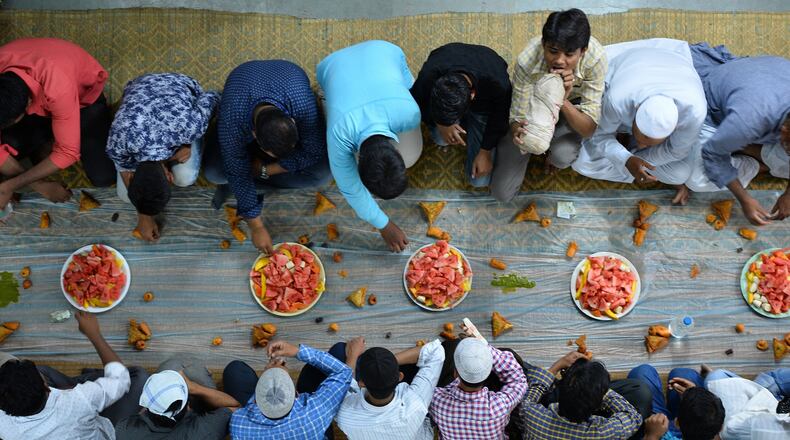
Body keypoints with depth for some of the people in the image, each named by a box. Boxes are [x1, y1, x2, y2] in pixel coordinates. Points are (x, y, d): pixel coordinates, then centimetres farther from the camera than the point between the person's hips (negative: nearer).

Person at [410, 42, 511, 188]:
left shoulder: (498, 84, -43)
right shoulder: (429, 74, -39)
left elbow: (499, 117, -19)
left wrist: (485, 152, -14)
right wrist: (440, 124, -31)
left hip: (482, 104, -1)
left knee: (479, 180, -5)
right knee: (441, 138, -32)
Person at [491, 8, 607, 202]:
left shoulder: (596, 57, -33)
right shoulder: (527, 61, -35)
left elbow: (590, 129, -28)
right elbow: (518, 118, -25)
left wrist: (563, 101, -46)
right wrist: (517, 132, -49)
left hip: (572, 104, 0)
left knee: (561, 155, -35)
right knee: (502, 193, -3)